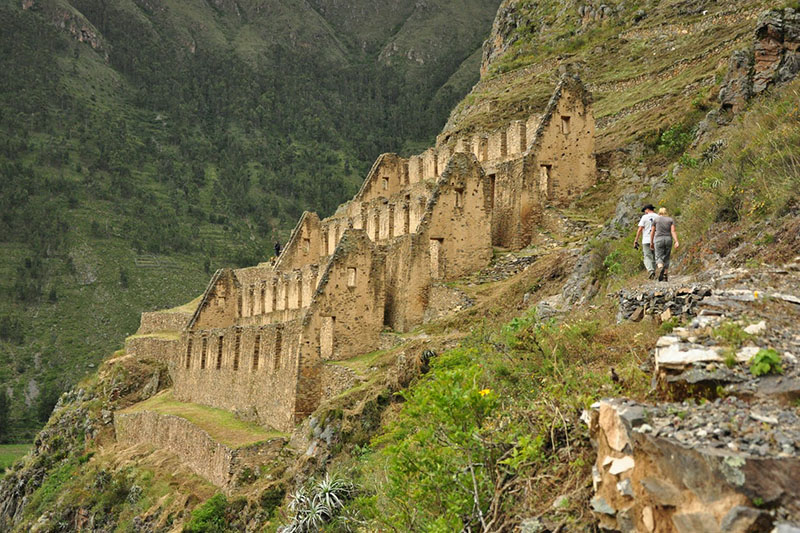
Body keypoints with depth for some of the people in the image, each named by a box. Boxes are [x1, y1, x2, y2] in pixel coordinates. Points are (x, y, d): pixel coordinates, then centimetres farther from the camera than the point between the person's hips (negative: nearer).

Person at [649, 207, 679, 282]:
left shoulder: (656, 219, 5)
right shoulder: (671, 220, 8)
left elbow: (652, 232, 4)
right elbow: (673, 231, -4)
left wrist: (651, 243, 10)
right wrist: (676, 242, -12)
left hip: (659, 240, -2)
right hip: (668, 240, 2)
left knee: (659, 258, -4)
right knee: (666, 258, 14)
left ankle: (660, 268, -36)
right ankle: (665, 277, 12)